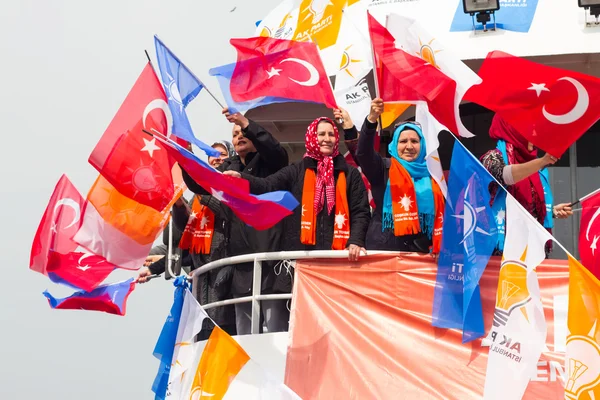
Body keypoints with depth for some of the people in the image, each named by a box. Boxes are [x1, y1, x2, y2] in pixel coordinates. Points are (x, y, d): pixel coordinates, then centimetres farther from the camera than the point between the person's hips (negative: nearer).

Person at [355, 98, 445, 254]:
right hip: (385, 249, -3)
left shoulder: (431, 174, 13)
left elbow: (440, 212, 16)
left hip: (421, 250, 3)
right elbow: (363, 152, -16)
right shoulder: (383, 169, 4)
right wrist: (372, 119, -31)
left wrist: (439, 247, 4)